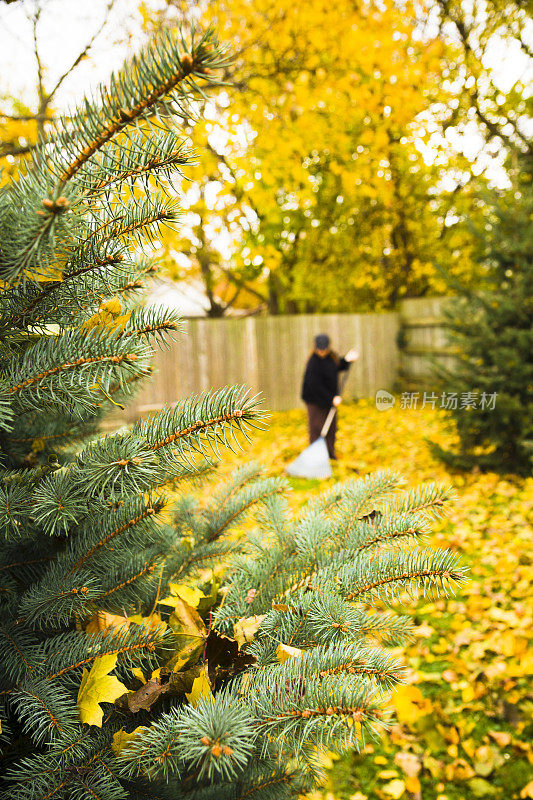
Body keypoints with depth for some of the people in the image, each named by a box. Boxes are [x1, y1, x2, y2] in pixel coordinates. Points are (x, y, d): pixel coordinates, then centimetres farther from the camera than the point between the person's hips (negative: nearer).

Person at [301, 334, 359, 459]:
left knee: (331, 426, 15)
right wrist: (332, 398, -24)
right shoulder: (313, 363, -24)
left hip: (330, 397, 8)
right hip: (316, 399, -8)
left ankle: (330, 452, 29)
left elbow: (338, 368, 17)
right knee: (317, 427, -3)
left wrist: (347, 360, -2)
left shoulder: (331, 356, -2)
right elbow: (316, 386, -25)